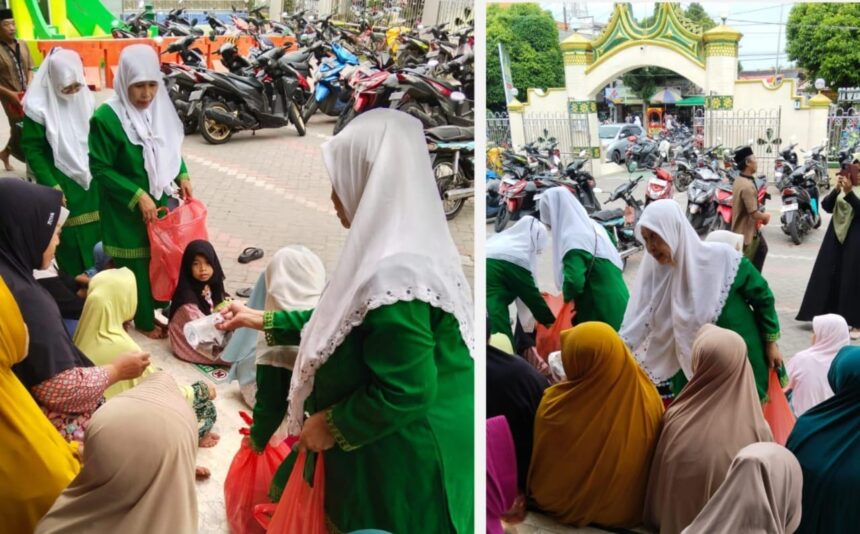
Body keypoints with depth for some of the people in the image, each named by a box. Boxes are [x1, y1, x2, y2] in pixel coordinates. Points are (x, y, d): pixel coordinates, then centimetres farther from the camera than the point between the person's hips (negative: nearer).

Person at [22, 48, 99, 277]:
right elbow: (32, 150, -11)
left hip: (90, 181, 5)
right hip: (62, 185, -5)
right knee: (71, 241, -1)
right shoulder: (38, 108, -14)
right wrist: (51, 186, -15)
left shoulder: (85, 99, 3)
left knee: (97, 237, 8)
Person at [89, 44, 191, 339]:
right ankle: (145, 321, 26)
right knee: (138, 263, 8)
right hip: (128, 209, -5)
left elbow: (173, 149, 13)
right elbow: (100, 169, -16)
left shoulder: (161, 108, -2)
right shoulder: (106, 117, -20)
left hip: (161, 200, 5)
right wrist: (137, 196, -21)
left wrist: (182, 176, -3)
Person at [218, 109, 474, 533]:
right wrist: (263, 320, 21)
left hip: (400, 463, -9)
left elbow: (406, 392, -30)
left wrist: (333, 424, -16)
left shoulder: (393, 276, -30)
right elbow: (339, 321, 17)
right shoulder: (388, 254, 3)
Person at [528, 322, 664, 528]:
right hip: (630, 509, 3)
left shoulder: (555, 404, -33)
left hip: (569, 510, -2)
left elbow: (541, 466, -14)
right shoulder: (647, 396, -26)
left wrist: (532, 495, 9)